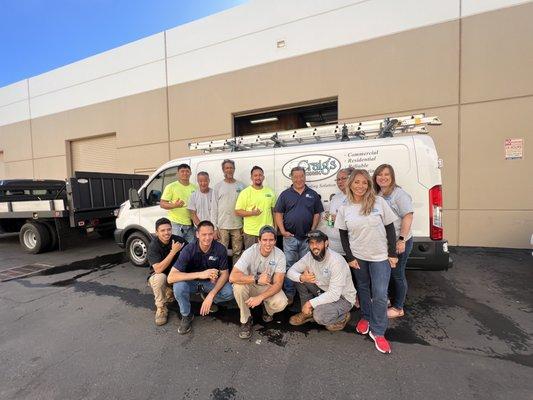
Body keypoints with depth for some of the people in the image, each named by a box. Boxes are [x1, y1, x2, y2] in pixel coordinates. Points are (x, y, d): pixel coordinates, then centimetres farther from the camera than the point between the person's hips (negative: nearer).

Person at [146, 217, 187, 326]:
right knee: (160, 278, -36)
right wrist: (173, 251, -35)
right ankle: (161, 308, -13)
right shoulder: (153, 246, -20)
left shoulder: (179, 240, -12)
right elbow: (158, 269, -31)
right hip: (157, 276, -2)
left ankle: (169, 293, 6)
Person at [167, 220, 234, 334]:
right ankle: (186, 316, -4)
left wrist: (211, 295, -29)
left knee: (229, 293, -25)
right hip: (192, 282, -1)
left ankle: (207, 296, 9)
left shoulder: (220, 249, -20)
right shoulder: (189, 249, -25)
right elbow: (171, 277, -32)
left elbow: (224, 274, -14)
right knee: (179, 286, -33)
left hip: (211, 282, 1)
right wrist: (200, 274, -44)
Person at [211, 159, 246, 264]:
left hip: (238, 226, 1)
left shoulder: (241, 186, 6)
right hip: (222, 226, -1)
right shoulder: (218, 186, 4)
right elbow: (214, 208, 1)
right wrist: (214, 227, -5)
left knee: (237, 252, 9)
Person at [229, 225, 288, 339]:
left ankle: (267, 311, 10)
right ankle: (246, 320, -9)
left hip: (269, 288, 1)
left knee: (281, 303, -29)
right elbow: (232, 277, -33)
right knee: (238, 285, -33)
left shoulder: (280, 255, -19)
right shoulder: (250, 252, -24)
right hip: (251, 286, 0)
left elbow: (278, 284, -21)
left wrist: (260, 297, -36)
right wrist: (257, 279, -40)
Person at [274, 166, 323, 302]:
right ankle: (289, 294, 18)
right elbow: (278, 213, 2)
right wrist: (282, 231, -7)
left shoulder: (313, 194, 7)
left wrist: (313, 230, -4)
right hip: (290, 236, -1)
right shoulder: (285, 194, 4)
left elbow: (317, 214, 7)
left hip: (307, 237, 1)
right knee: (289, 266, 5)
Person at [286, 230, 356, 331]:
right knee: (299, 280, -10)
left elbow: (334, 295, -31)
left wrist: (311, 303, -27)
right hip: (323, 290, 6)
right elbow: (291, 271, -7)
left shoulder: (336, 261, -30)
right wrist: (301, 278, -29)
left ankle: (342, 317, 3)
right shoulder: (309, 256, -10)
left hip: (342, 297, -6)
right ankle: (307, 313, 6)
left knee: (319, 316, -30)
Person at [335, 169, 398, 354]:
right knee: (363, 289, 18)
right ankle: (365, 317, 40)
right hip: (358, 257, 2)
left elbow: (390, 228, -4)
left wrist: (392, 254, -5)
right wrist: (350, 258, -2)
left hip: (380, 257, -1)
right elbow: (343, 235, 1)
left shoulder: (379, 202, -9)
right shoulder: (344, 208, -5)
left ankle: (378, 332, 14)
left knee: (380, 295, -3)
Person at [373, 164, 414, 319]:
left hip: (399, 242, -7)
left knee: (397, 274, 6)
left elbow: (408, 217, -19)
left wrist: (402, 239, -23)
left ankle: (398, 308, 23)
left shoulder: (399, 194, -14)